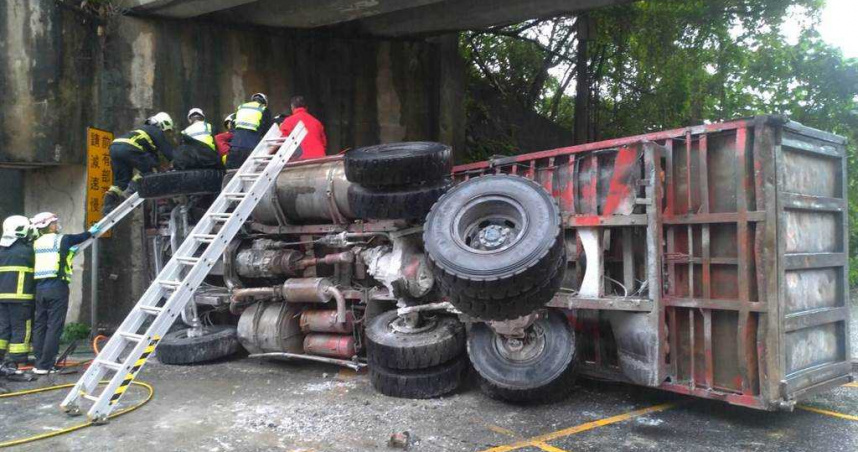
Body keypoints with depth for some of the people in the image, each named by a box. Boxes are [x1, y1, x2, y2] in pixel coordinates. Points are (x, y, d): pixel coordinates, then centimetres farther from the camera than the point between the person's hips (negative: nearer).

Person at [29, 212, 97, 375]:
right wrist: (91, 232, 37)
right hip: (57, 287, -6)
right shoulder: (62, 239, -2)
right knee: (54, 327, -3)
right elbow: (78, 238, 18)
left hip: (40, 288, 6)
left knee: (39, 325, 11)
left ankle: (39, 363, 16)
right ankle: (45, 365, -4)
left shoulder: (37, 243, 13)